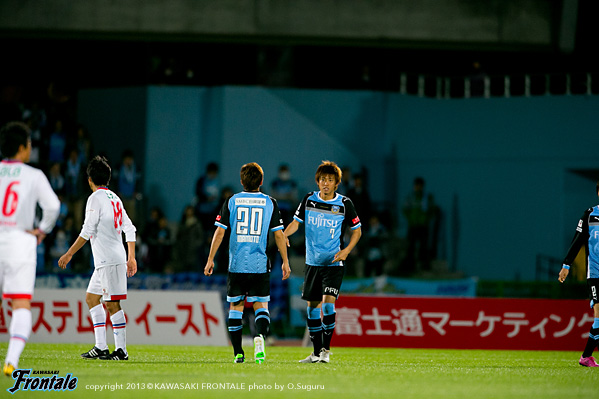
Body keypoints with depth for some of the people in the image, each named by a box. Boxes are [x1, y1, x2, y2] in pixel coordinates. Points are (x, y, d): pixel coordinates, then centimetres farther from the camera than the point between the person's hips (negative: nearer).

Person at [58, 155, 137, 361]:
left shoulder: (95, 198, -10)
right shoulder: (114, 198, 16)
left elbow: (87, 232, -15)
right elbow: (130, 229, 17)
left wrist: (69, 254, -10)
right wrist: (131, 257, 21)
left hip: (108, 259, -9)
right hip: (104, 261, 9)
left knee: (112, 303, -8)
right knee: (91, 298, 13)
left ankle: (121, 350, -9)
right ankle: (100, 347, 10)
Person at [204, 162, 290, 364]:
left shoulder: (231, 202, 2)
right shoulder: (270, 203, 2)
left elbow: (219, 233, -1)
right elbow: (279, 235, 1)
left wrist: (210, 260, 4)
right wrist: (285, 262, 8)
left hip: (236, 264, 0)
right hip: (260, 265, 0)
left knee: (236, 306, 10)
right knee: (261, 305, 7)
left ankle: (238, 353, 7)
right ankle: (260, 336, -23)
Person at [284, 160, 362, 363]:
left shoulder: (344, 203, -5)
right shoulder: (309, 199, 1)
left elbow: (357, 230, 5)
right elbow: (296, 222, 6)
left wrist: (346, 250, -10)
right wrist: (283, 235, -15)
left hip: (334, 263, -3)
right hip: (312, 262, 3)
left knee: (328, 303, -18)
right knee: (313, 306, 7)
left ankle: (326, 348, -7)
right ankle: (316, 352, 16)